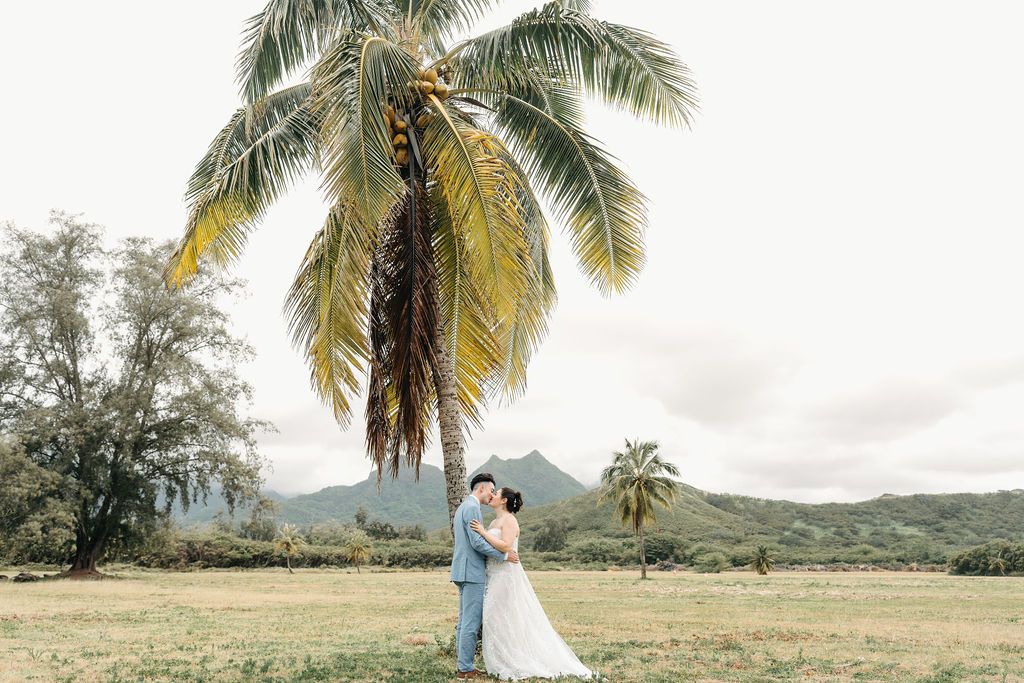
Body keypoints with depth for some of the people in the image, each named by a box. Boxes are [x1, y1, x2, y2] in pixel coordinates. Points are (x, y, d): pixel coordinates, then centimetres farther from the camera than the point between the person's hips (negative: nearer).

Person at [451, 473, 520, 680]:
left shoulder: (463, 507, 20)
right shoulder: (472, 507, -13)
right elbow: (477, 542, -20)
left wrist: (501, 553, 19)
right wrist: (504, 555, -13)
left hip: (463, 570, 11)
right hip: (472, 572, -11)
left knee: (465, 621, 12)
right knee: (471, 623, -6)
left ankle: (464, 666, 16)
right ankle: (465, 669, -2)